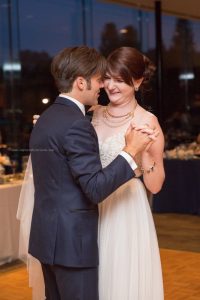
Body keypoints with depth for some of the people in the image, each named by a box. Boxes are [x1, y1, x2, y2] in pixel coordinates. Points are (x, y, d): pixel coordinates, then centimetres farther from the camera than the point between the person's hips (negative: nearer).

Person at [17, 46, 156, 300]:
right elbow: (95, 189, -22)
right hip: (71, 240, -9)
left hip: (46, 236, 9)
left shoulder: (44, 119, 10)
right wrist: (130, 151, -17)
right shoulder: (76, 124, -18)